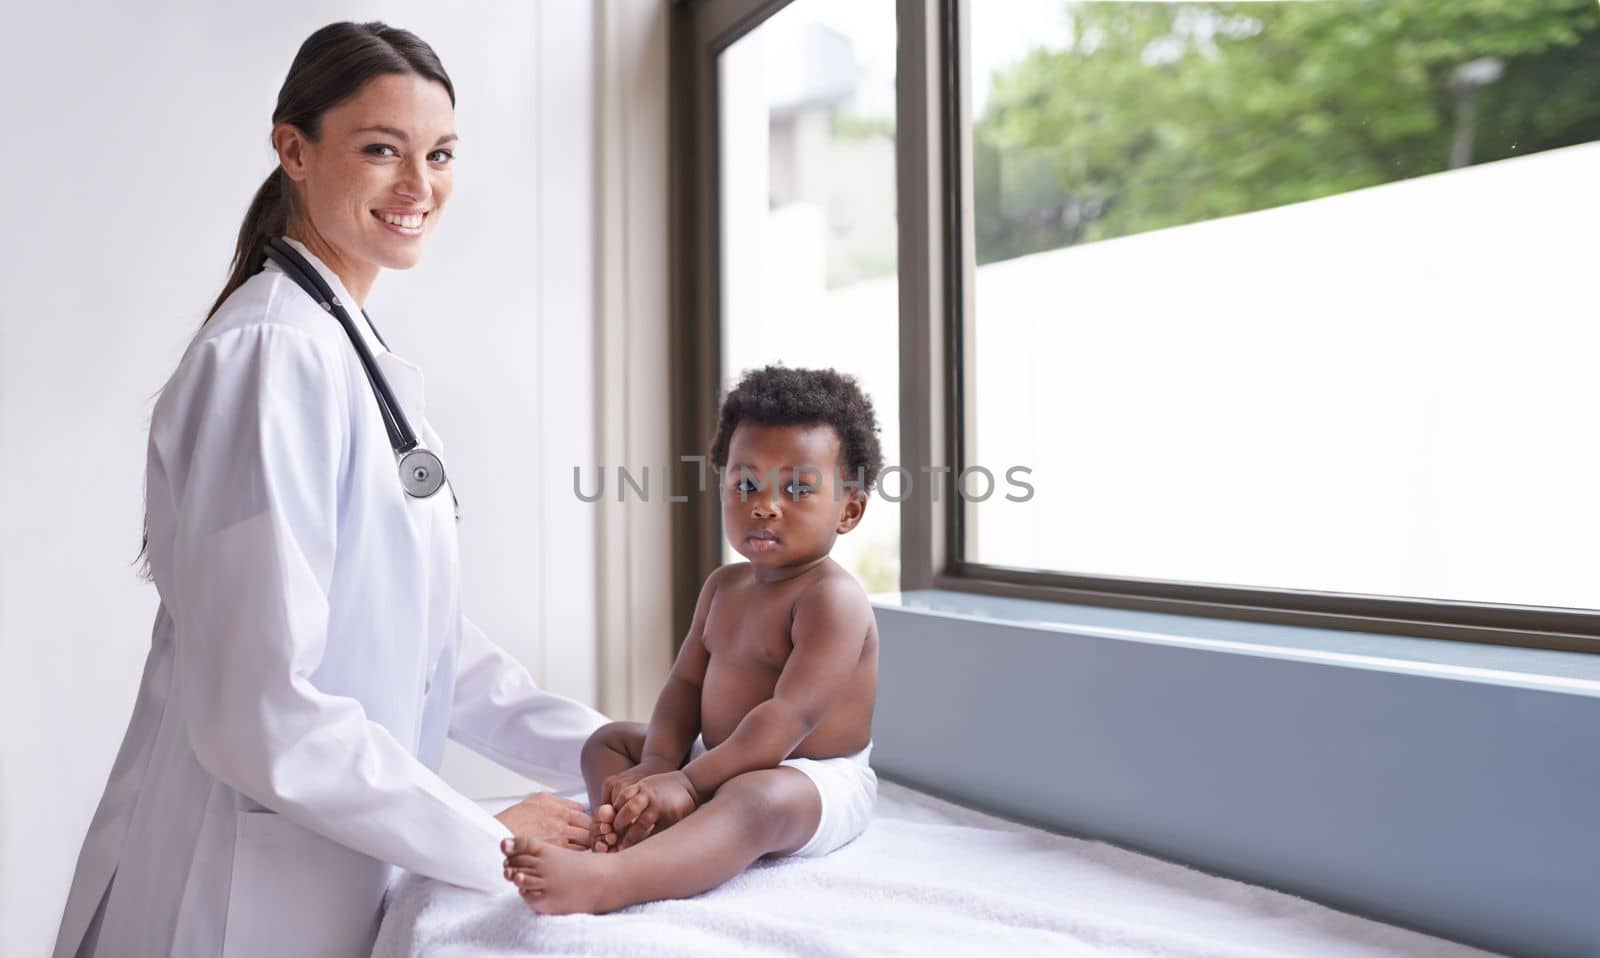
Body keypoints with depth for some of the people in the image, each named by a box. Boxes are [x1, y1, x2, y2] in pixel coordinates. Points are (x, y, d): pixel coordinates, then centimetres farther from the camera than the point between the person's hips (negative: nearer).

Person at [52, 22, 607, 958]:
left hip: (336, 870, 8)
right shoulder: (272, 355, -21)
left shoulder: (359, 354, 7)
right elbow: (261, 712, -26)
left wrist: (590, 745, 0)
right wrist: (488, 844, -17)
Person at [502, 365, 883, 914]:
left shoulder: (832, 598, -18)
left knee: (757, 798, -40)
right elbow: (686, 684, 6)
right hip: (723, 765, 10)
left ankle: (602, 883, -62)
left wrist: (689, 783, -30)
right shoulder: (724, 587, 10)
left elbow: (790, 716, -27)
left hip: (814, 782, -10)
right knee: (610, 741, 11)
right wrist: (657, 766, -13)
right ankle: (641, 834, -23)